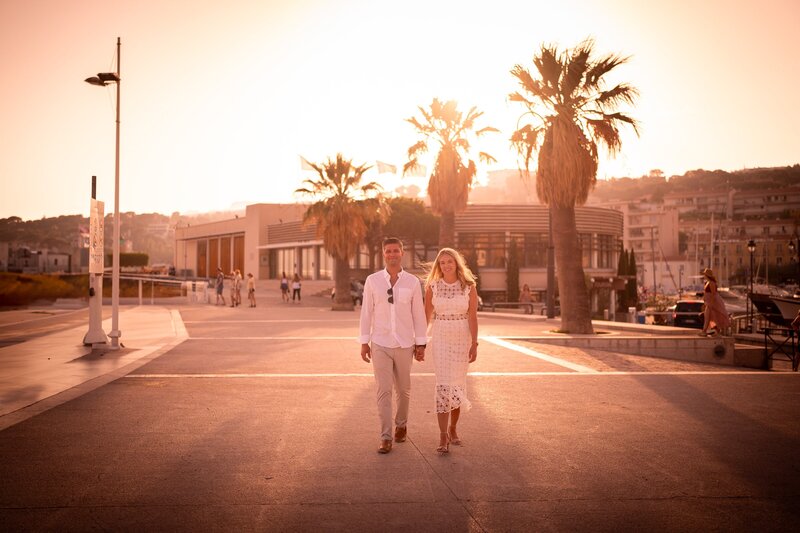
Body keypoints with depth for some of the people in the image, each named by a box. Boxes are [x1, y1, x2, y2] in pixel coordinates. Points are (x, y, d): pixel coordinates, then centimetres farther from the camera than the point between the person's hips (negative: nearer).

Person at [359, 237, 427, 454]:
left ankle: (401, 424, 37)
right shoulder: (372, 280, -2)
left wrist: (421, 344, 1)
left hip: (404, 345, 1)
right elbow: (366, 312, 1)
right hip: (380, 344, -1)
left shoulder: (412, 282, -2)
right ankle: (386, 438, 0)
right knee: (383, 391, -4)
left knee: (403, 389, 13)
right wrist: (364, 342, -1)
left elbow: (419, 315, 2)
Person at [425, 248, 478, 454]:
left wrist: (474, 344, -14)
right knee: (444, 385, -9)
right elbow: (426, 316, 3)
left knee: (458, 384, 9)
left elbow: (472, 316, -8)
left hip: (462, 339, 1)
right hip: (440, 338, -1)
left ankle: (453, 428, 29)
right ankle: (443, 437, -9)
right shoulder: (432, 286, -1)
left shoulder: (468, 286, -4)